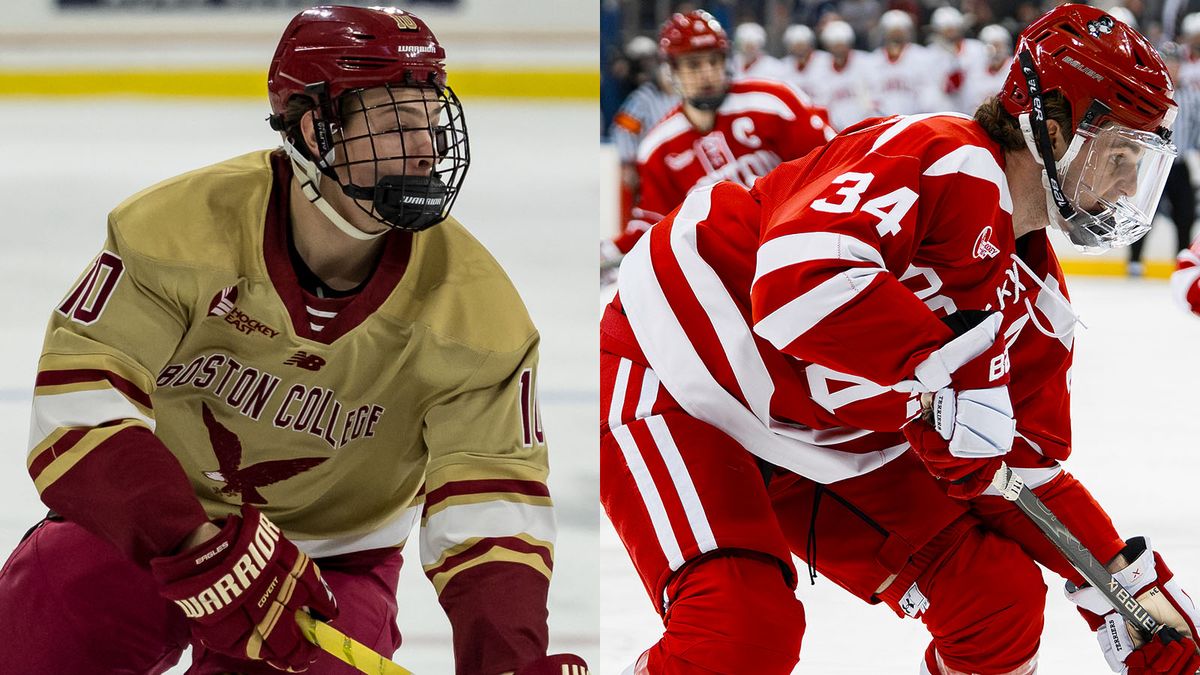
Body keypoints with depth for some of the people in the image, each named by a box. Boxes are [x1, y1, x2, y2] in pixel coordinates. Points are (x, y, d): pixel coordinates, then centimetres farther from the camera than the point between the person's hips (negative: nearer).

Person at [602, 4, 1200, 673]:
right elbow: (800, 270, -40)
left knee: (998, 596, 2)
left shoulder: (1038, 303, 6)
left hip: (825, 446, 10)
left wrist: (1135, 585, 4)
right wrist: (946, 374, -41)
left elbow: (1027, 467, 12)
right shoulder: (948, 160, -24)